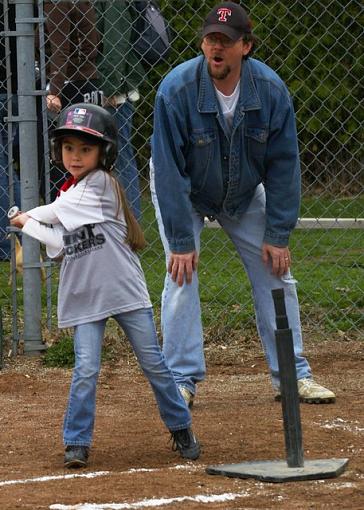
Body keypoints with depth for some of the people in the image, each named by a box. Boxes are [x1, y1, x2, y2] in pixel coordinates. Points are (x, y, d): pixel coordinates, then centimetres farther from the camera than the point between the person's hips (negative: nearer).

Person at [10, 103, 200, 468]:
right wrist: (29, 226, -9)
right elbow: (59, 245, 1)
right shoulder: (66, 197, 11)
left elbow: (61, 211, -10)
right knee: (86, 369, -7)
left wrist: (27, 217, 5)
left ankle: (181, 428, 18)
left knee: (154, 363, 4)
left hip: (126, 290, -4)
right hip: (84, 297, 4)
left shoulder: (101, 184, -7)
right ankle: (76, 442, 1)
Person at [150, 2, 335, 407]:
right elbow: (169, 171, -28)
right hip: (184, 192, -3)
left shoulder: (272, 91, -24)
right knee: (182, 276, -15)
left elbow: (283, 166, -15)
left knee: (275, 272, -1)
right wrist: (181, 241, -28)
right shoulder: (176, 91, -31)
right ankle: (182, 380, -7)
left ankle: (293, 376, 7)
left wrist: (277, 234, -17)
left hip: (244, 192, 3)